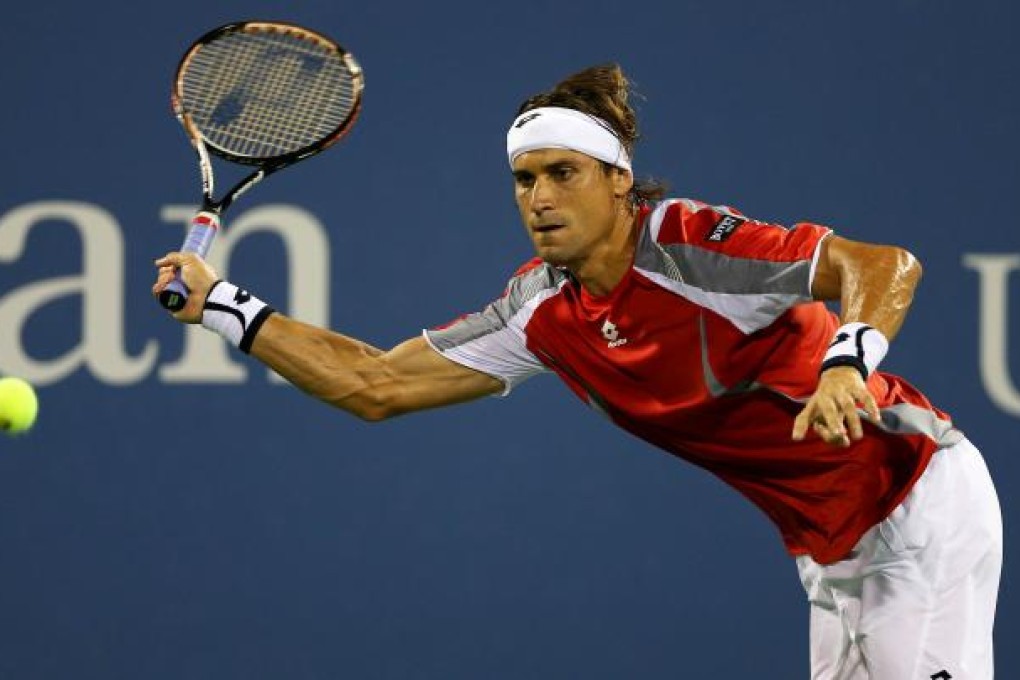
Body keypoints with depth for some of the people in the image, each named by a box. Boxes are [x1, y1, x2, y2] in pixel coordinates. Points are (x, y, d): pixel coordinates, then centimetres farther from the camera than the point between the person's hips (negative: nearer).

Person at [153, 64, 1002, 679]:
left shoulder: (689, 244, -20)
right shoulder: (543, 311, 1)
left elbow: (886, 266, -27)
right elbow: (378, 385, 5)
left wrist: (848, 361, -46)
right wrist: (224, 307, 1)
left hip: (923, 493, -7)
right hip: (834, 551, 7)